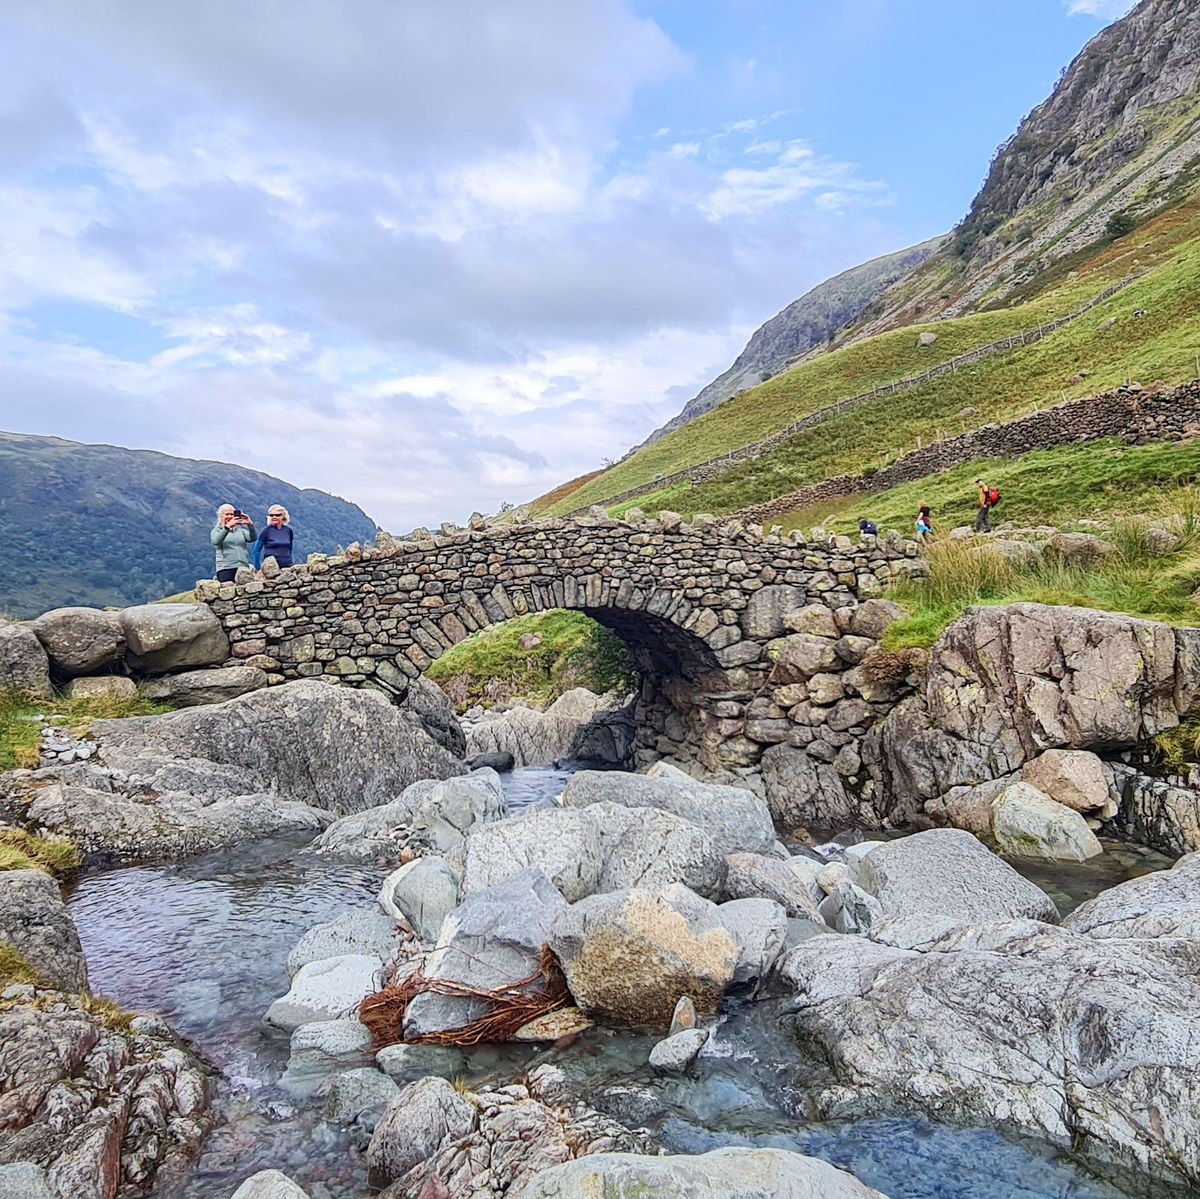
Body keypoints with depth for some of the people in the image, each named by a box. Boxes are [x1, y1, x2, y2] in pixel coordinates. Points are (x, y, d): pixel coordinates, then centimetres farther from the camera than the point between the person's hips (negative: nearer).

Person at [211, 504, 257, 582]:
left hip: (244, 567, 3)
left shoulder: (240, 530, 19)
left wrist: (250, 524, -17)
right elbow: (216, 541, -11)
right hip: (225, 568, -3)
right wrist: (228, 526, -23)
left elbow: (252, 539, 1)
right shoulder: (217, 530, 12)